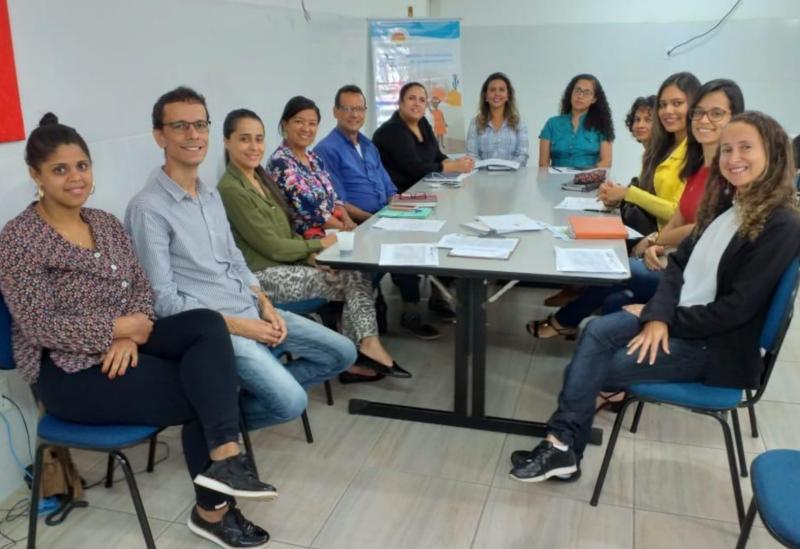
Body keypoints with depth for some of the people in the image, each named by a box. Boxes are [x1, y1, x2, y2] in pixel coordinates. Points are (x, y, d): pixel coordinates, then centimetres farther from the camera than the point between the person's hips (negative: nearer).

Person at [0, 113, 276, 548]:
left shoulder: (106, 223, 10)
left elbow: (141, 287, 7)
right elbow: (39, 326, -16)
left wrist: (128, 336, -13)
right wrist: (120, 328, -18)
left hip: (121, 344, 6)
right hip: (68, 370, -6)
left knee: (207, 324, -22)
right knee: (203, 389, -17)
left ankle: (223, 458, -26)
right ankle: (213, 509, 1)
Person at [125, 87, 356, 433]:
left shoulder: (211, 196, 12)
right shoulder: (148, 208, -15)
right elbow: (163, 300, -17)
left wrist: (265, 306, 0)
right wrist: (235, 325, -18)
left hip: (252, 311, 8)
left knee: (342, 353, 7)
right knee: (291, 401, -22)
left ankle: (253, 388, 15)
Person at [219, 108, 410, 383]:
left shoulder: (260, 178, 12)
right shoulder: (230, 190, -17)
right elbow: (271, 246, -17)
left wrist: (311, 257, -4)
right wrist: (319, 245, -7)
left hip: (284, 264, 9)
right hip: (263, 276, -9)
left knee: (359, 275, -5)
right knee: (355, 279, -11)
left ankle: (360, 358, -5)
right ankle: (368, 348, 6)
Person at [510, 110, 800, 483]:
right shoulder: (725, 204, 9)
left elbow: (738, 307, -20)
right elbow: (679, 263, 5)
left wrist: (664, 319, -15)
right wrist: (658, 315, -13)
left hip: (718, 344, -7)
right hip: (676, 316, 7)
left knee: (601, 366, -16)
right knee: (597, 331, -18)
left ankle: (564, 446, 4)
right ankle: (561, 442, -18)